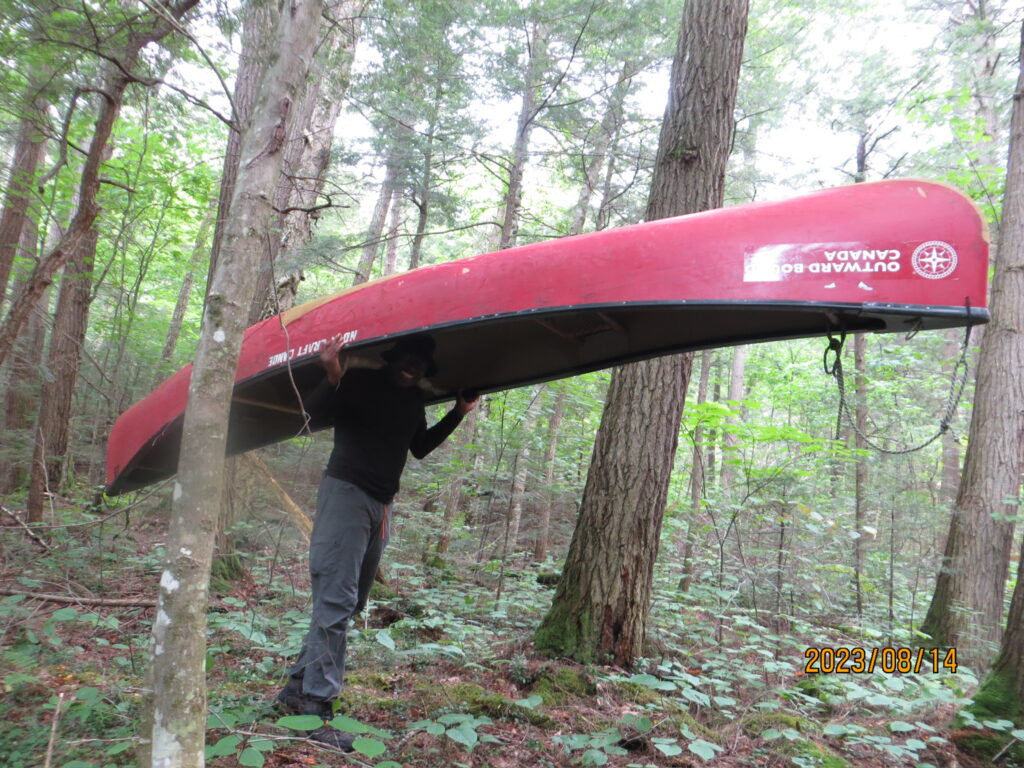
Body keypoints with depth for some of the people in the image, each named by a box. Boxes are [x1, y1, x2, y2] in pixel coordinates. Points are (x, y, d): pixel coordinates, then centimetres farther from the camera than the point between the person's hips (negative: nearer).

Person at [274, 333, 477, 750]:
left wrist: (458, 414, 15)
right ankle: (315, 709, -5)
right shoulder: (362, 381, -9)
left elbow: (419, 448, 21)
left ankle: (297, 690, 21)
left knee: (348, 603, 10)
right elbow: (316, 411, -18)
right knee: (335, 601, -11)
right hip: (346, 492, -8)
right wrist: (334, 379, -37)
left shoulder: (414, 399, 11)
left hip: (381, 504, 8)